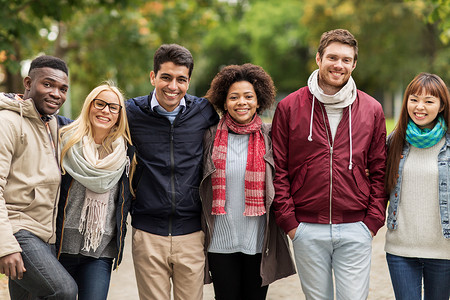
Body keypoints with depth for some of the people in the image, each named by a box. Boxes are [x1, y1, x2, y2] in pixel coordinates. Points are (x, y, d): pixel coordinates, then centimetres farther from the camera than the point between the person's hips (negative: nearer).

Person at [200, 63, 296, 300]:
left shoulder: (270, 137, 0)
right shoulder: (211, 137, 1)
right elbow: (201, 187, 9)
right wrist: (202, 231, 8)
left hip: (259, 242, 0)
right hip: (220, 242, 0)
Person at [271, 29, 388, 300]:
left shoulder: (372, 110, 5)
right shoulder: (289, 107, 1)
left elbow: (379, 171, 7)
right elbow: (278, 169, 1)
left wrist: (374, 220, -1)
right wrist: (288, 220, -5)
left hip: (356, 229, 1)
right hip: (306, 230, 0)